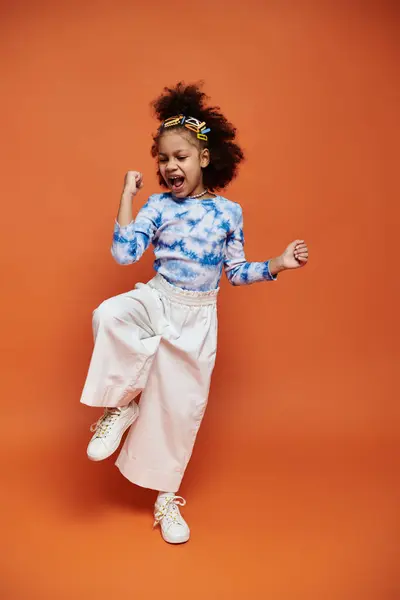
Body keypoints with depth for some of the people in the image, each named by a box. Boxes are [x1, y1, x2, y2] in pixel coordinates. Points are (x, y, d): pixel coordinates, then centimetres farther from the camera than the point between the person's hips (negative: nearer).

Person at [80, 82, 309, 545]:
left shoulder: (229, 212, 0)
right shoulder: (158, 206, -2)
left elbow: (236, 272, 6)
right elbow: (124, 253, -14)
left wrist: (279, 264, -5)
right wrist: (128, 196, -12)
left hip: (197, 318, 1)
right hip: (155, 301, 0)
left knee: (181, 406, 6)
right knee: (109, 314, -35)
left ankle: (165, 498, 27)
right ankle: (121, 405, -10)